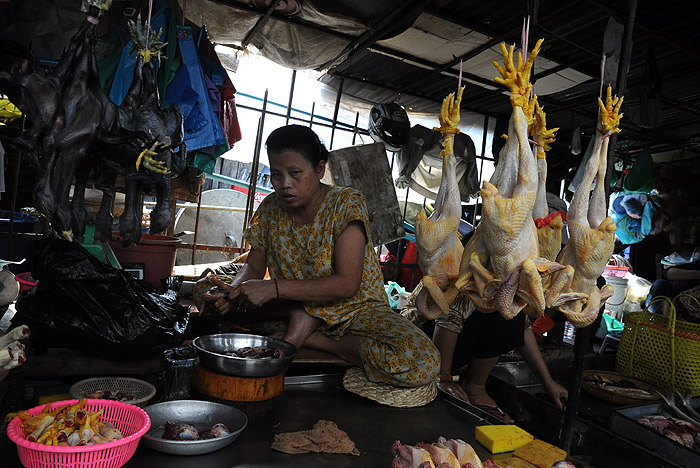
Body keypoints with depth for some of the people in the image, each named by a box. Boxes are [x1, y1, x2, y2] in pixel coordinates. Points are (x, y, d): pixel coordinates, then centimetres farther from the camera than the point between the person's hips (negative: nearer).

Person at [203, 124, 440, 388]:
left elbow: (347, 285, -26)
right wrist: (233, 290, -22)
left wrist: (274, 288, -32)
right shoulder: (270, 208, -2)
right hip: (299, 306, 4)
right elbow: (253, 267, 2)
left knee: (421, 366, -31)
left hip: (357, 309, -3)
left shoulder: (346, 204, -19)